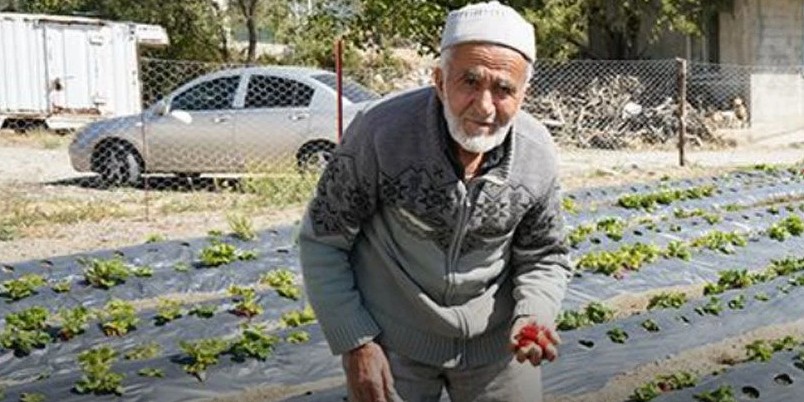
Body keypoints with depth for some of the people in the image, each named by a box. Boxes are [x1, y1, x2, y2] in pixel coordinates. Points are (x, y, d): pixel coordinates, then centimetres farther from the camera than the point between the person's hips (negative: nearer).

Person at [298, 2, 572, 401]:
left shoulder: (539, 155, -12)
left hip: (496, 340, 3)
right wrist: (355, 341, -15)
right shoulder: (380, 132, -21)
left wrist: (534, 316, -17)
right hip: (390, 338, -2)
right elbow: (322, 241, -11)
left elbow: (544, 258, 2)